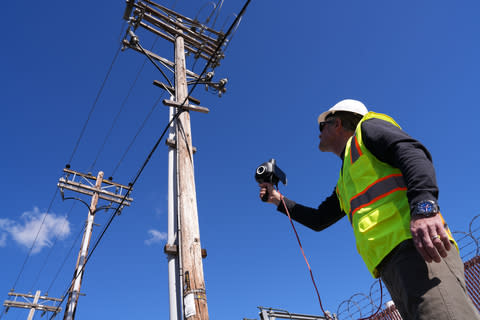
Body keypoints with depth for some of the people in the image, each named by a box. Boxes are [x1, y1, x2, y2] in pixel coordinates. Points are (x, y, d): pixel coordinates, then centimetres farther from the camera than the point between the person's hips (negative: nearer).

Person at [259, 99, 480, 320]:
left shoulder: (367, 127, 13)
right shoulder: (344, 182, 35)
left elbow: (412, 152, -7)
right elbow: (318, 220, 40)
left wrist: (424, 205, -25)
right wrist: (279, 200, 39)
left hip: (411, 241, -8)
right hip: (387, 262, 8)